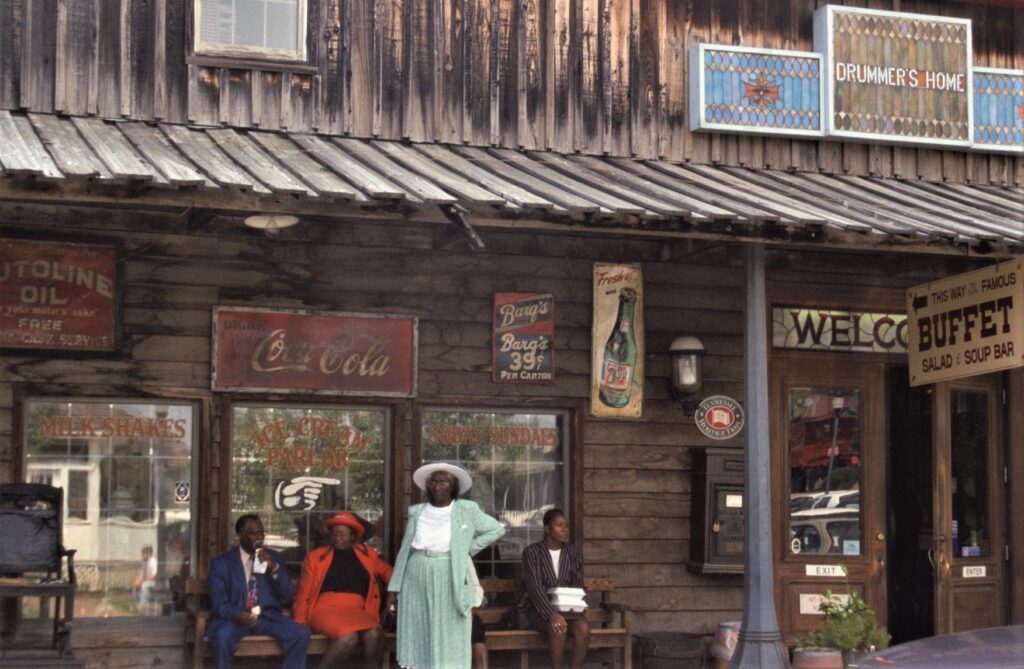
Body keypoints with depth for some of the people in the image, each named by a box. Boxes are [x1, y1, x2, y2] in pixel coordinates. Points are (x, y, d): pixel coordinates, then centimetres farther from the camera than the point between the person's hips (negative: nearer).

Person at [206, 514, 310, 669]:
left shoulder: (274, 558, 13)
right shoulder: (221, 563, 4)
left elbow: (288, 597, 7)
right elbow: (219, 603, -5)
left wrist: (274, 569, -9)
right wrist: (237, 615, -27)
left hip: (268, 617, 3)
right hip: (234, 617, -3)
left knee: (301, 634, -24)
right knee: (223, 635, -37)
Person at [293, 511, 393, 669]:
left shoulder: (367, 554, 16)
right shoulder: (316, 557, 9)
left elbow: (387, 572, 30)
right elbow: (304, 594, 9)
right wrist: (300, 624, -3)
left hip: (356, 612, 3)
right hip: (326, 610, -2)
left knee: (374, 634, -32)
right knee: (348, 637, -35)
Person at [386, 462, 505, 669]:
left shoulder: (467, 510, 2)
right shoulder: (416, 512, 9)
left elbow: (497, 529, 12)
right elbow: (404, 551, 10)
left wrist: (469, 548, 3)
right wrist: (394, 588, 6)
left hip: (449, 582, -2)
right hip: (417, 582, 3)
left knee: (450, 642, -3)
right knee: (418, 640, 2)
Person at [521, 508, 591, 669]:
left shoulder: (573, 553, 9)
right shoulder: (531, 552, -3)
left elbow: (578, 585, 5)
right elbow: (534, 586, -14)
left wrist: (569, 608, -17)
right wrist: (551, 614, -28)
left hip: (569, 609, 3)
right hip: (543, 611, -3)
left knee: (583, 628, -30)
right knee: (558, 628, -35)